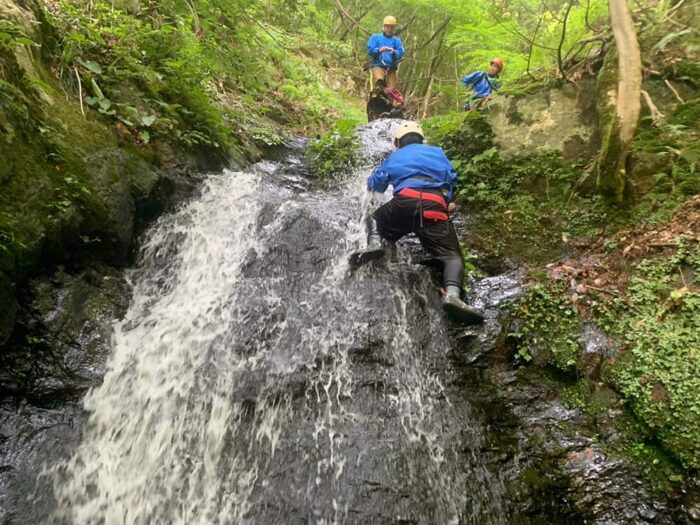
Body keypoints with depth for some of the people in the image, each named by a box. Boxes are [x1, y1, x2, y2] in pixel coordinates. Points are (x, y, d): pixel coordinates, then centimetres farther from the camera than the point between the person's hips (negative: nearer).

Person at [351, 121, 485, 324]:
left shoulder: (394, 157, 34)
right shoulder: (437, 153, 34)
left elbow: (374, 184, 43)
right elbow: (451, 180, 28)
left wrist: (372, 182, 65)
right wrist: (447, 203, 41)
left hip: (405, 202, 1)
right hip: (435, 207, -1)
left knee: (377, 219, 30)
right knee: (451, 255, -3)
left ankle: (374, 244, -3)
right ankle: (452, 295, -32)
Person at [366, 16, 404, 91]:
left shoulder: (396, 40, 18)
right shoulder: (375, 37, 16)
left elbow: (400, 53, 3)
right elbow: (370, 50, 2)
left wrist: (394, 52, -21)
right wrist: (379, 50, -19)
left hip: (391, 68, 2)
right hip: (378, 65, -1)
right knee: (379, 79, -35)